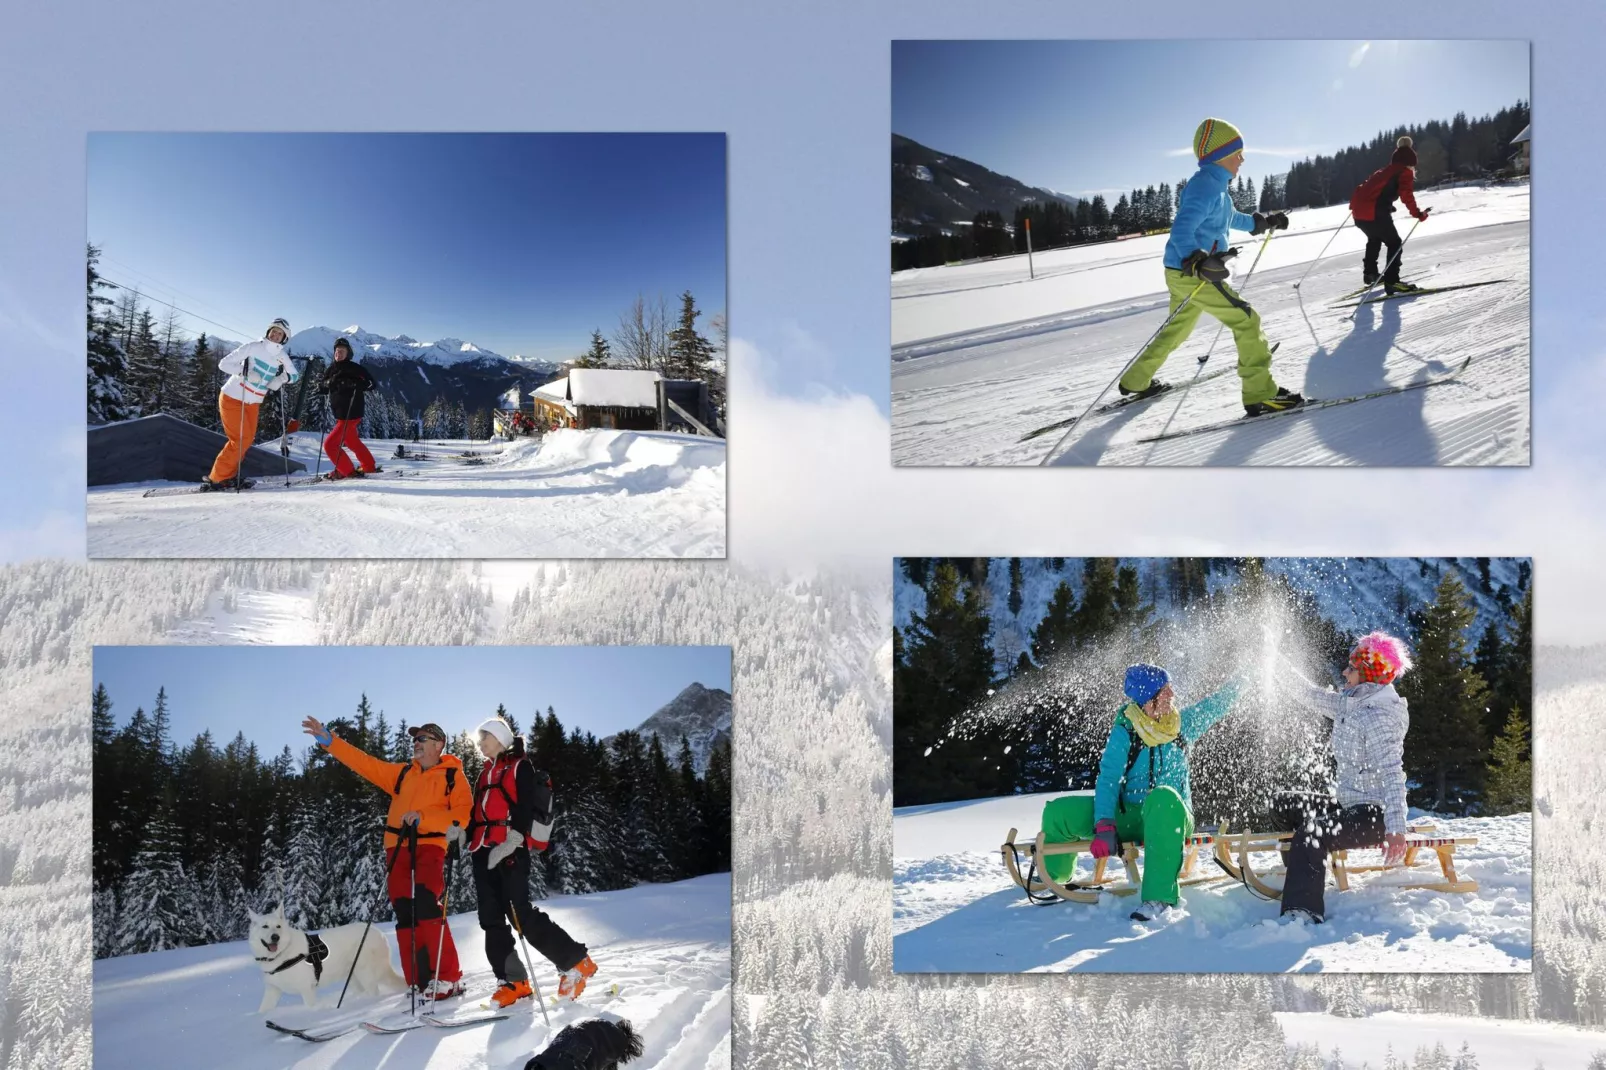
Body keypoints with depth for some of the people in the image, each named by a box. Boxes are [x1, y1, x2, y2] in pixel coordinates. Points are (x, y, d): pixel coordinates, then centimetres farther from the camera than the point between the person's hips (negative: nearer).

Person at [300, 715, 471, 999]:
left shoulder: (453, 776, 5)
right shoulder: (402, 772, 21)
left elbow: (461, 815, -5)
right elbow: (365, 763, 17)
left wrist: (423, 817, -15)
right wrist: (328, 740, 9)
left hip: (429, 847, -5)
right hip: (398, 849, 5)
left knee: (426, 909, -20)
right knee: (406, 917, -1)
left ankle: (448, 978, -15)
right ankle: (421, 984, 2)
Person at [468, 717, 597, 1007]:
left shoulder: (520, 767, 1)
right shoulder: (485, 773, 24)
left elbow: (526, 808, -10)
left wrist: (511, 841, -21)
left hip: (509, 850, -8)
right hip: (483, 851, 8)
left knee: (521, 915, -14)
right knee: (491, 919, 1)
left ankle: (576, 962, -3)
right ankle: (514, 982, 3)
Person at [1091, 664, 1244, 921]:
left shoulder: (1183, 723, 4)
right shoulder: (1124, 732, -7)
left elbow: (1215, 706, 20)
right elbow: (1108, 782, -16)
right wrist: (1105, 827, -29)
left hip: (1172, 820, 0)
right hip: (1130, 820, 0)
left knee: (1164, 796, -38)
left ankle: (1160, 897, -44)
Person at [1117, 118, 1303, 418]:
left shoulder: (1215, 186, 13)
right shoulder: (1205, 186, -19)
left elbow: (1229, 218, 33)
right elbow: (1181, 231, -29)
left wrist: (1262, 221, 34)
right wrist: (1198, 261, -43)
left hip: (1187, 271, 10)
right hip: (1191, 274, -10)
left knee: (1177, 329, 24)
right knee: (1246, 322, -9)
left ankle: (1136, 381, 36)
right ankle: (1260, 395, -8)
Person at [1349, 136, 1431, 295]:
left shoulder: (1382, 171, 27)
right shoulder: (1405, 173, 5)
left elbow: (1365, 188, 32)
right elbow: (1406, 195, -11)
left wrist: (1355, 204, 44)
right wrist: (1417, 213, -9)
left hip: (1359, 212, 8)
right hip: (1376, 214, -8)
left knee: (1374, 239, 33)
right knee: (1395, 243, 1)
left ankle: (1370, 274, 44)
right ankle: (1391, 282, -9)